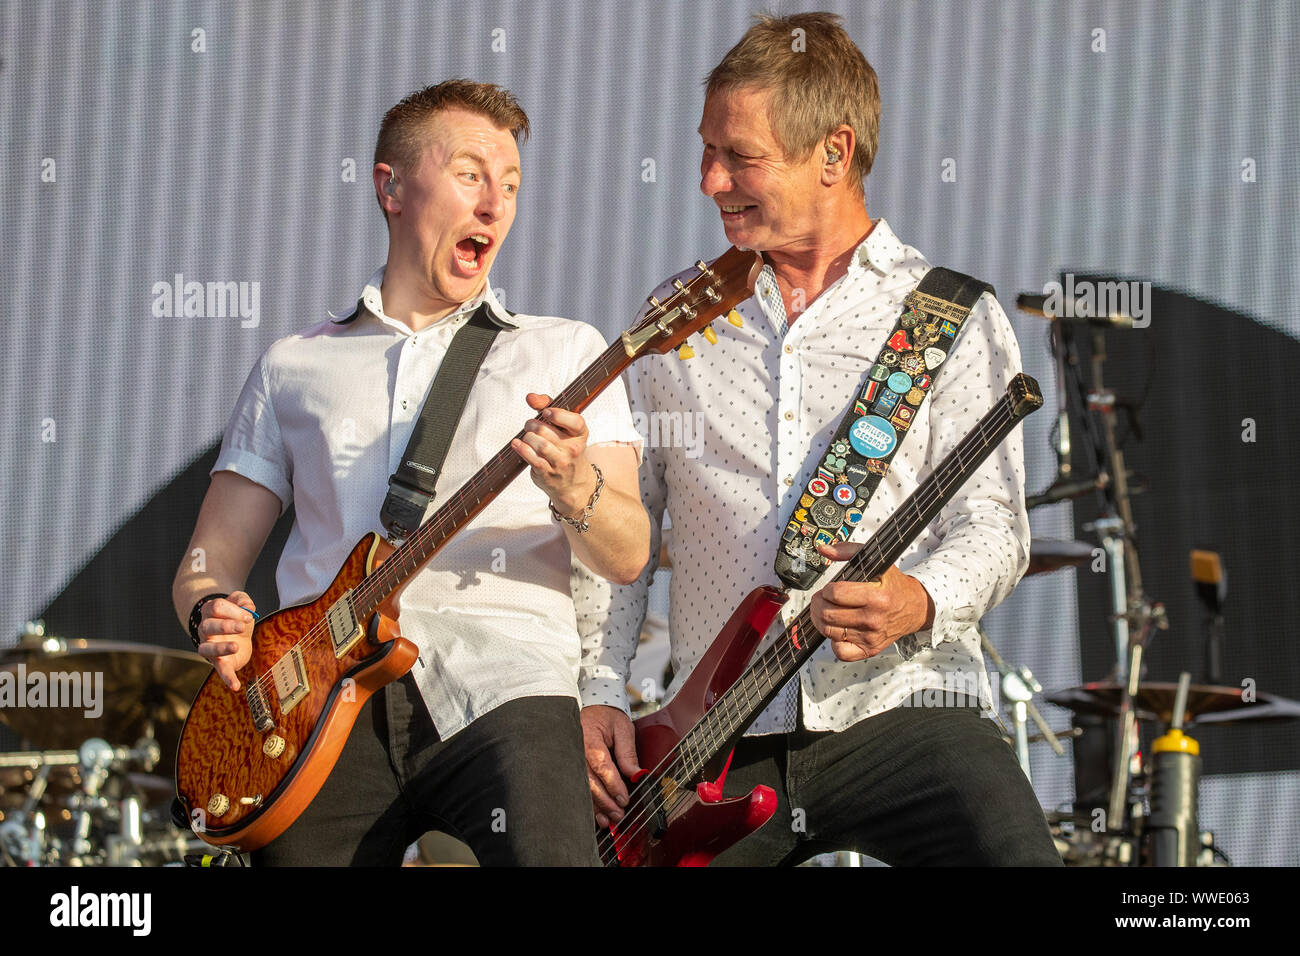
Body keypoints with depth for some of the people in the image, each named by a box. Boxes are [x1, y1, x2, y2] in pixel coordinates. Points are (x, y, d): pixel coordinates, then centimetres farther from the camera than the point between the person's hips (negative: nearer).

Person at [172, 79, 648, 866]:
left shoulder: (565, 351, 17)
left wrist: (574, 490, -16)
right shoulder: (295, 367, 22)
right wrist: (218, 616, -3)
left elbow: (628, 556, 6)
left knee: (549, 857, -28)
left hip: (497, 689, -2)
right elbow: (211, 558, 21)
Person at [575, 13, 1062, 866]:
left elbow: (992, 526, -4)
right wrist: (598, 690, 5)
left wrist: (919, 602, -25)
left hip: (901, 710, -3)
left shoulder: (953, 316, 5)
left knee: (1015, 855, -29)